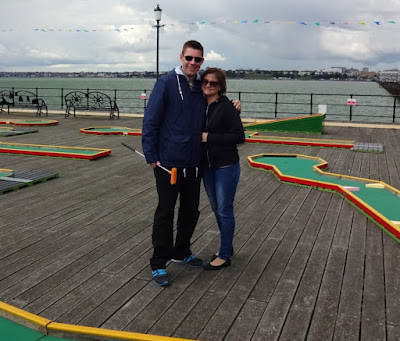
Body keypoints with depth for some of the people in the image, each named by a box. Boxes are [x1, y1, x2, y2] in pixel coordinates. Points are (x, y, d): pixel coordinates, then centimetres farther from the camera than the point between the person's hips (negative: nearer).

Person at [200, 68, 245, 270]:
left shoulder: (227, 107, -12)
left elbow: (239, 136, -17)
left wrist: (209, 137, -18)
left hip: (226, 166, -7)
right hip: (207, 167, 8)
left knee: (224, 211, 1)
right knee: (216, 210, 17)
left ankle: (224, 256, 15)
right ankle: (227, 247, 35)